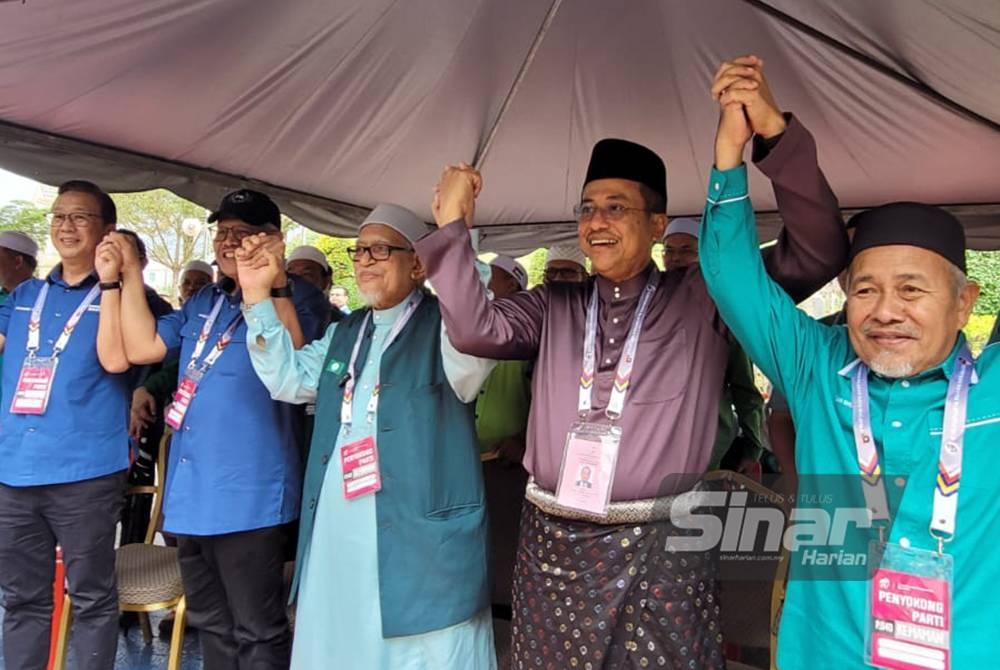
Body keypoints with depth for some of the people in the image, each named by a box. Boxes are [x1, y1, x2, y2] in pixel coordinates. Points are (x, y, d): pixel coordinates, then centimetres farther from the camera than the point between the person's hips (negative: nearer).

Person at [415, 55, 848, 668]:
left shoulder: (702, 298, 0)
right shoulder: (554, 307, 9)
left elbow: (819, 253, -8)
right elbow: (476, 330, -6)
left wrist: (774, 131, -19)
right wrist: (452, 224, -10)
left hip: (659, 549, -2)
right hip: (552, 545, 3)